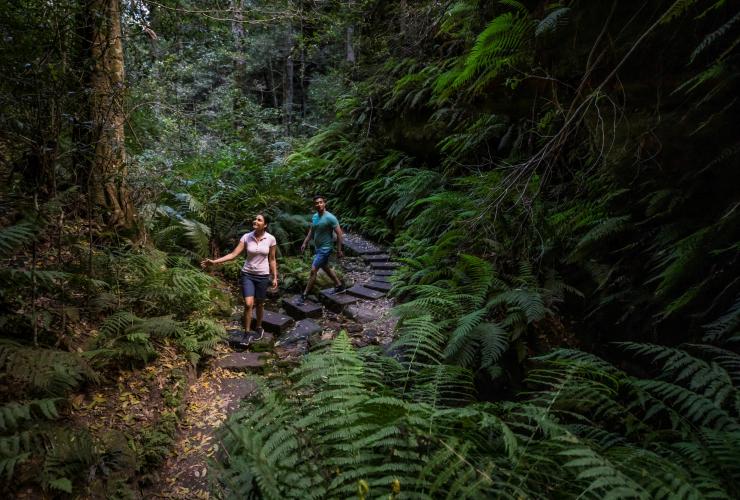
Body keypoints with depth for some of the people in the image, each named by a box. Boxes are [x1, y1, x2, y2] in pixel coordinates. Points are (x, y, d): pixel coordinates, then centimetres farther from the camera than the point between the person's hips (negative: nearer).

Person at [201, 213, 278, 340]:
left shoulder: (271, 239, -9)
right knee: (248, 304, -10)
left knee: (259, 304, 12)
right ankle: (247, 333, 5)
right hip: (247, 274, 0)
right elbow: (233, 254, -10)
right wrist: (214, 261, -19)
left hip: (263, 276, 0)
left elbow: (272, 259, 0)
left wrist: (275, 277, 0)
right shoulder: (246, 237, -8)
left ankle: (258, 328, 35)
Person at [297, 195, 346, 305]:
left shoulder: (330, 218, -20)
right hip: (317, 247, 9)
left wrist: (339, 250, -19)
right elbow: (311, 232, 15)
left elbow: (339, 234, -18)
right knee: (326, 268, 22)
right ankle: (339, 286, 40)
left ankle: (304, 296, -4)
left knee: (313, 270, -11)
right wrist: (305, 243, 7)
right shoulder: (314, 217, 3)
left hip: (325, 249, -9)